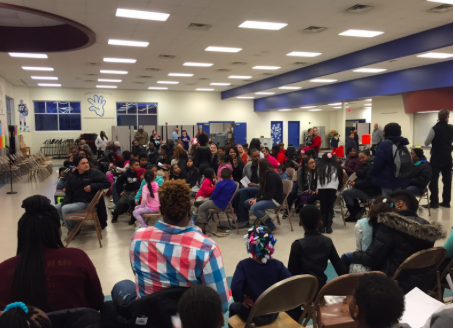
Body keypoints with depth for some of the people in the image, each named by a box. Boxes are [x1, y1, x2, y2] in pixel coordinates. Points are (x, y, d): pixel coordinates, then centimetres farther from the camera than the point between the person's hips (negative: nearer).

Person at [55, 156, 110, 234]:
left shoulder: (94, 173, -10)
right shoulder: (72, 177, 8)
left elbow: (107, 183, -16)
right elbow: (69, 193, 9)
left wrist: (92, 186, -23)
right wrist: (64, 203, -9)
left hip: (87, 203, -7)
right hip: (74, 201, 7)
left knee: (65, 209, -23)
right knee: (56, 208, 5)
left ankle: (73, 230, -1)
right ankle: (72, 223, 14)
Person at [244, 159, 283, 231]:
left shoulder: (272, 176, -21)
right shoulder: (266, 174, 8)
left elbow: (270, 194, -23)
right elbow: (261, 189, 10)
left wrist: (257, 200, -17)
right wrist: (255, 198, -5)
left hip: (275, 199, -10)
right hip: (267, 197, 10)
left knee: (254, 208, -29)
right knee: (246, 203, 5)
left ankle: (271, 227, -17)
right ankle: (263, 218, 4)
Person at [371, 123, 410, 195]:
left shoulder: (384, 145, -16)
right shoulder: (403, 145, 8)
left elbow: (377, 164, -16)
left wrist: (373, 174, 1)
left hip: (387, 181, -7)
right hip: (401, 181, 7)